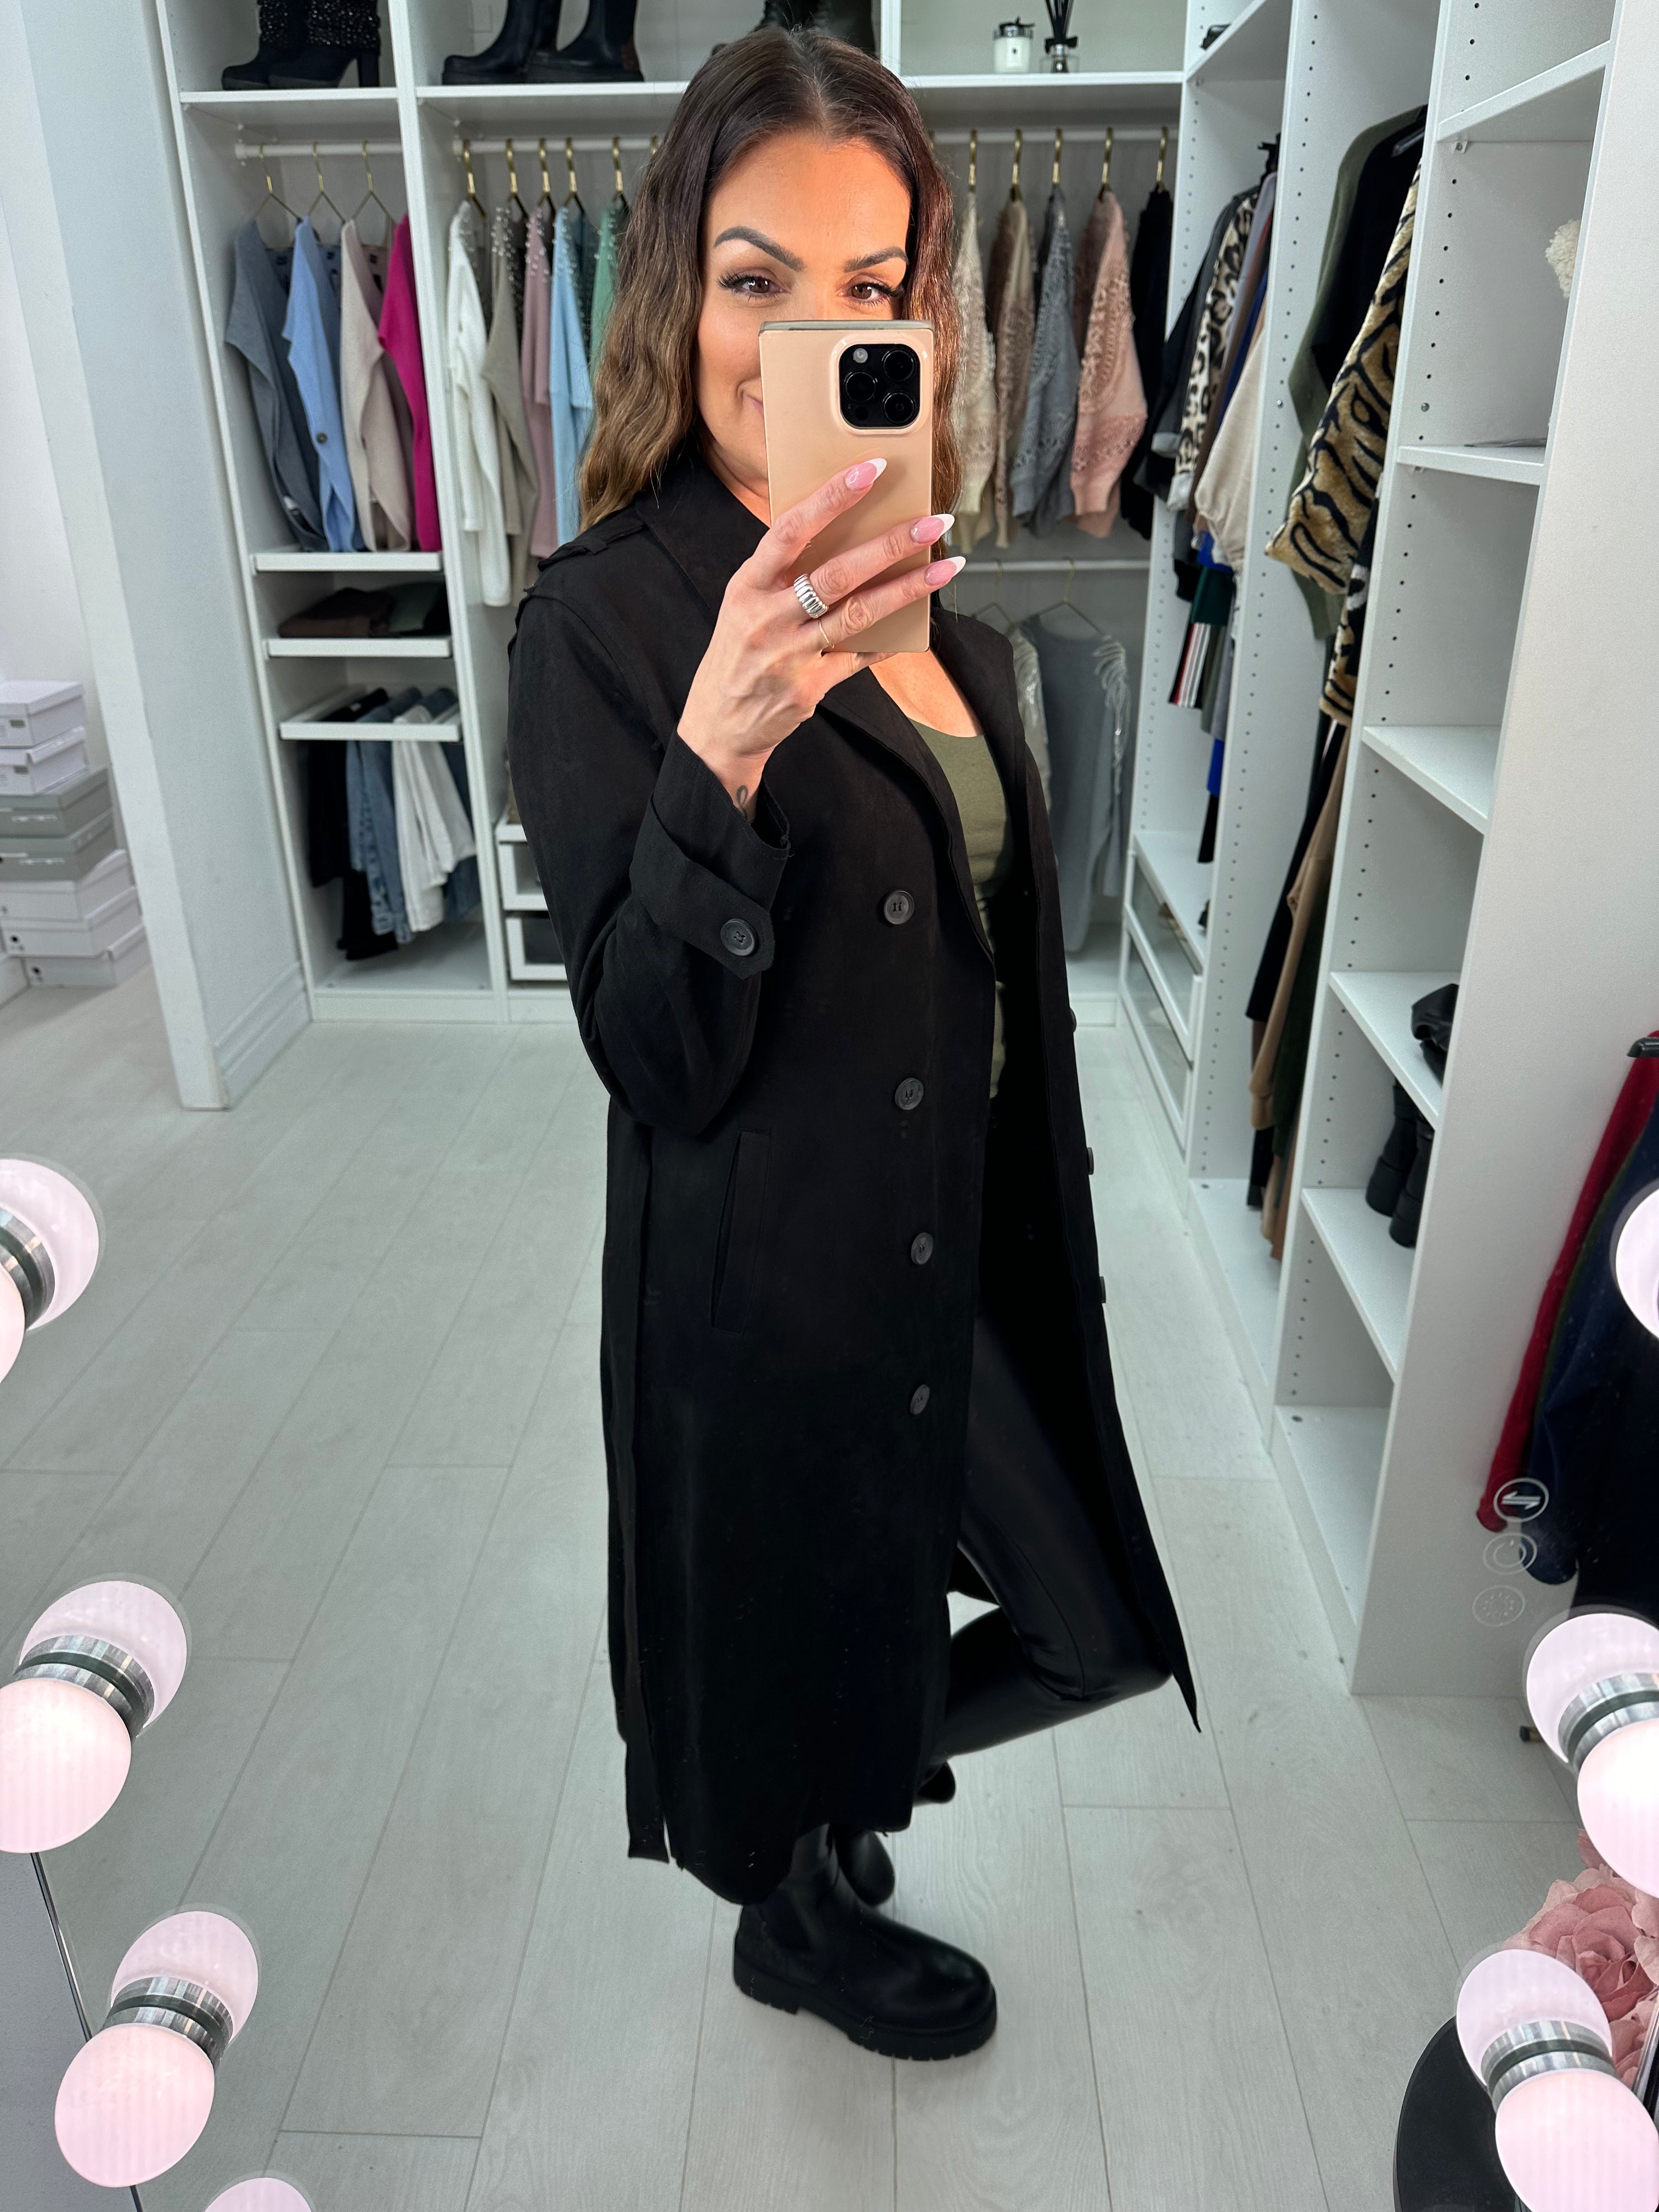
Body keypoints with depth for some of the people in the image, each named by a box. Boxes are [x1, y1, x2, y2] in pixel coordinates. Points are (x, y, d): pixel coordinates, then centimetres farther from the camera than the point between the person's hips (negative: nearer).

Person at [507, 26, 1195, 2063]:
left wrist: (1034, 1231, 17)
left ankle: (843, 1790, 51)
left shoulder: (919, 598, 4)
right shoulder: (606, 620, -19)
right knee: (798, 1611, 18)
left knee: (1071, 1618, 19)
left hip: (962, 1240, 7)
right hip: (769, 1276, -7)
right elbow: (655, 1058, -23)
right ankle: (801, 1927, 52)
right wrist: (721, 749, -39)